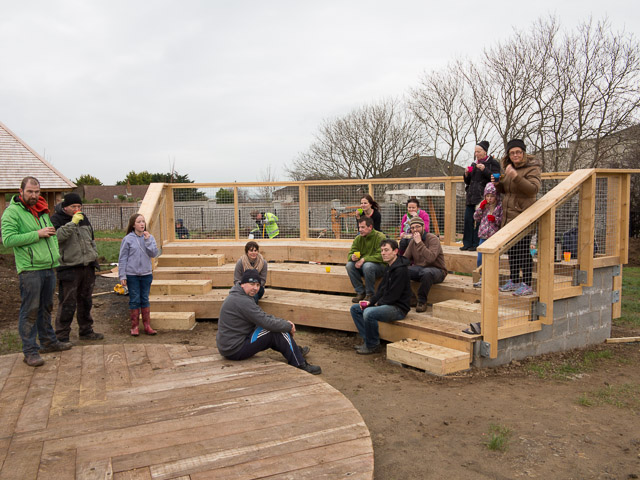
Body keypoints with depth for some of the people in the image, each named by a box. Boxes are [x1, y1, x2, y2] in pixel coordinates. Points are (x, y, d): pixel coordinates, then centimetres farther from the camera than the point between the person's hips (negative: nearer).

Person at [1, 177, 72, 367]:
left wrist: (55, 254, 14)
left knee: (46, 307, 17)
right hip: (29, 269, -7)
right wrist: (37, 234, -20)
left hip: (48, 267, 7)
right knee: (30, 310, -3)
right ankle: (30, 351, 5)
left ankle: (49, 341, 29)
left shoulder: (42, 210, 15)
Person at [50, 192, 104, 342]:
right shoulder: (56, 219, -6)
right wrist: (72, 223, -28)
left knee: (86, 301, 16)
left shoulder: (84, 218, 14)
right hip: (68, 269, -7)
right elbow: (57, 237, -25)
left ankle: (86, 331, 28)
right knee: (67, 303, -5)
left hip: (87, 267, 7)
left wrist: (94, 254, 17)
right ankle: (62, 336, 5)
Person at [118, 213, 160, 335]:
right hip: (132, 275, -2)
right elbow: (122, 258, -3)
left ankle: (147, 326, 17)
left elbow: (154, 253, -8)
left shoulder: (149, 238, 2)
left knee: (145, 300, 10)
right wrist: (122, 276, -6)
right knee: (134, 300, 4)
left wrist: (148, 241, -17)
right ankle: (134, 326, 14)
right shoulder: (128, 239, -6)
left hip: (146, 274, 2)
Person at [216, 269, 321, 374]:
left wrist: (284, 321, 1)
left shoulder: (237, 296, 10)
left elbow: (263, 316, 13)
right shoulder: (242, 301, -24)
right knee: (278, 331, -11)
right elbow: (267, 322, -23)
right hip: (235, 350, -10)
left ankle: (295, 351, 33)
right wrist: (289, 326, -8)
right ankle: (300, 365, -4)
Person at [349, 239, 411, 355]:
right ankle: (367, 340, 5)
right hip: (387, 304, 11)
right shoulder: (389, 267, 13)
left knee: (369, 313, -33)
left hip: (398, 308, -11)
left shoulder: (400, 270, -19)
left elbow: (393, 295, -22)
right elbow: (382, 288, 16)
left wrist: (378, 303, -8)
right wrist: (370, 301, 1)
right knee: (355, 309, 8)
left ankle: (373, 345, -12)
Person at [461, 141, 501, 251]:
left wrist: (485, 170, -17)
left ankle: (476, 244, -3)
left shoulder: (493, 163, 1)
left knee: (479, 221, -9)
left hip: (483, 197, -6)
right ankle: (467, 243, 7)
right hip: (471, 197, 7)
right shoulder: (474, 164, 20)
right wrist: (467, 175, 3)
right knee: (468, 220, 2)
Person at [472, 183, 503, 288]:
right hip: (483, 236, 5)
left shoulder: (500, 206, -6)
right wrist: (480, 208, -2)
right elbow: (476, 218, 9)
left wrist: (495, 219, -23)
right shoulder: (483, 205, 9)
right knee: (480, 259, 8)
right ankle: (483, 278, 23)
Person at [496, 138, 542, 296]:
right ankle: (514, 281, 23)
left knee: (523, 251, -7)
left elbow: (534, 188, -23)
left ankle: (527, 284, 0)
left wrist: (516, 176, -32)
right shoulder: (509, 168, 17)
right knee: (512, 250, 13)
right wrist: (497, 183, 4)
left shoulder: (532, 168, -7)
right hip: (508, 216, 8)